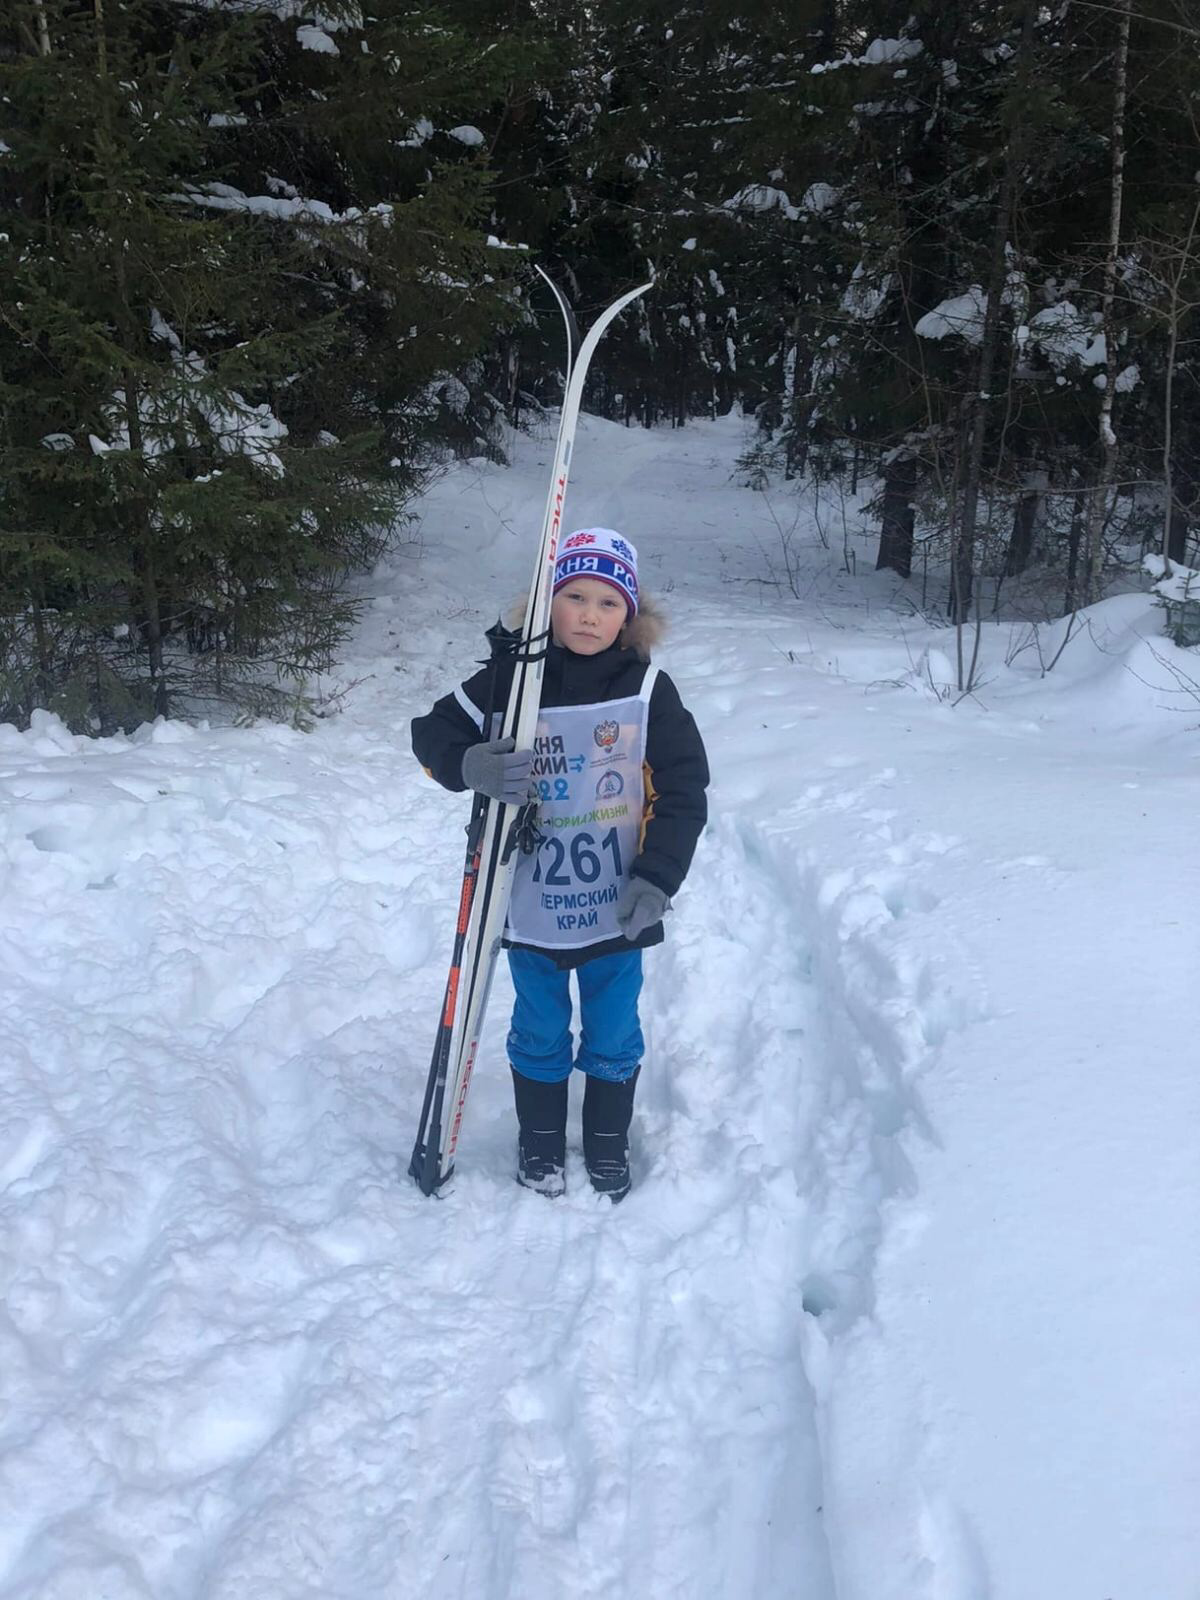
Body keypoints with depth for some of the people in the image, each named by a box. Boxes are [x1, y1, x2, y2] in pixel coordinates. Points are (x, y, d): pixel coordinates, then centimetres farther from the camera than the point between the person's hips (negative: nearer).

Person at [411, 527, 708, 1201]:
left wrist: (658, 879, -14)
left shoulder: (648, 689, -7)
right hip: (532, 900, 0)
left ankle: (609, 1143, 37)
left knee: (614, 1036, 16)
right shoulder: (510, 679, -7)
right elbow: (433, 733, 1)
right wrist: (472, 766, -21)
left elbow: (684, 789, -6)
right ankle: (540, 1142, 37)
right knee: (540, 1032, 17)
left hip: (618, 903, 0)